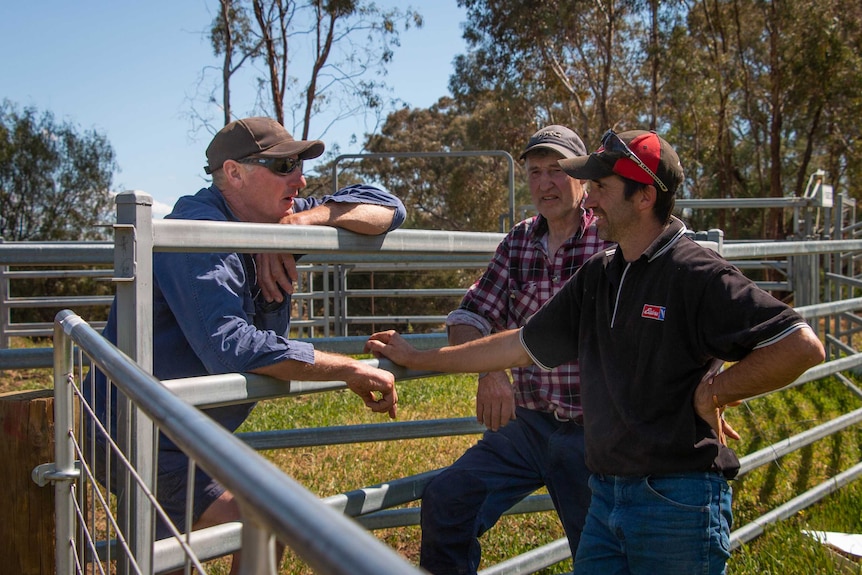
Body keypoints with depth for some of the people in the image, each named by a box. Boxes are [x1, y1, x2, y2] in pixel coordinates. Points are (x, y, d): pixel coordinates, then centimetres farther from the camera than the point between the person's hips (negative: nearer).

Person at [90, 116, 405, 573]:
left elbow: (387, 208, 2)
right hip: (147, 443, -9)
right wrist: (350, 370, -30)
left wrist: (300, 220, -15)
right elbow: (230, 345, -37)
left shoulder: (269, 219, 2)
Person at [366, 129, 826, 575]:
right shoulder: (597, 276, 9)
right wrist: (418, 359, 18)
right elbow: (523, 345, 15)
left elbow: (803, 346, -17)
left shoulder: (697, 275, -13)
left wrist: (711, 394, -12)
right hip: (605, 499, 7)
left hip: (678, 505, -6)